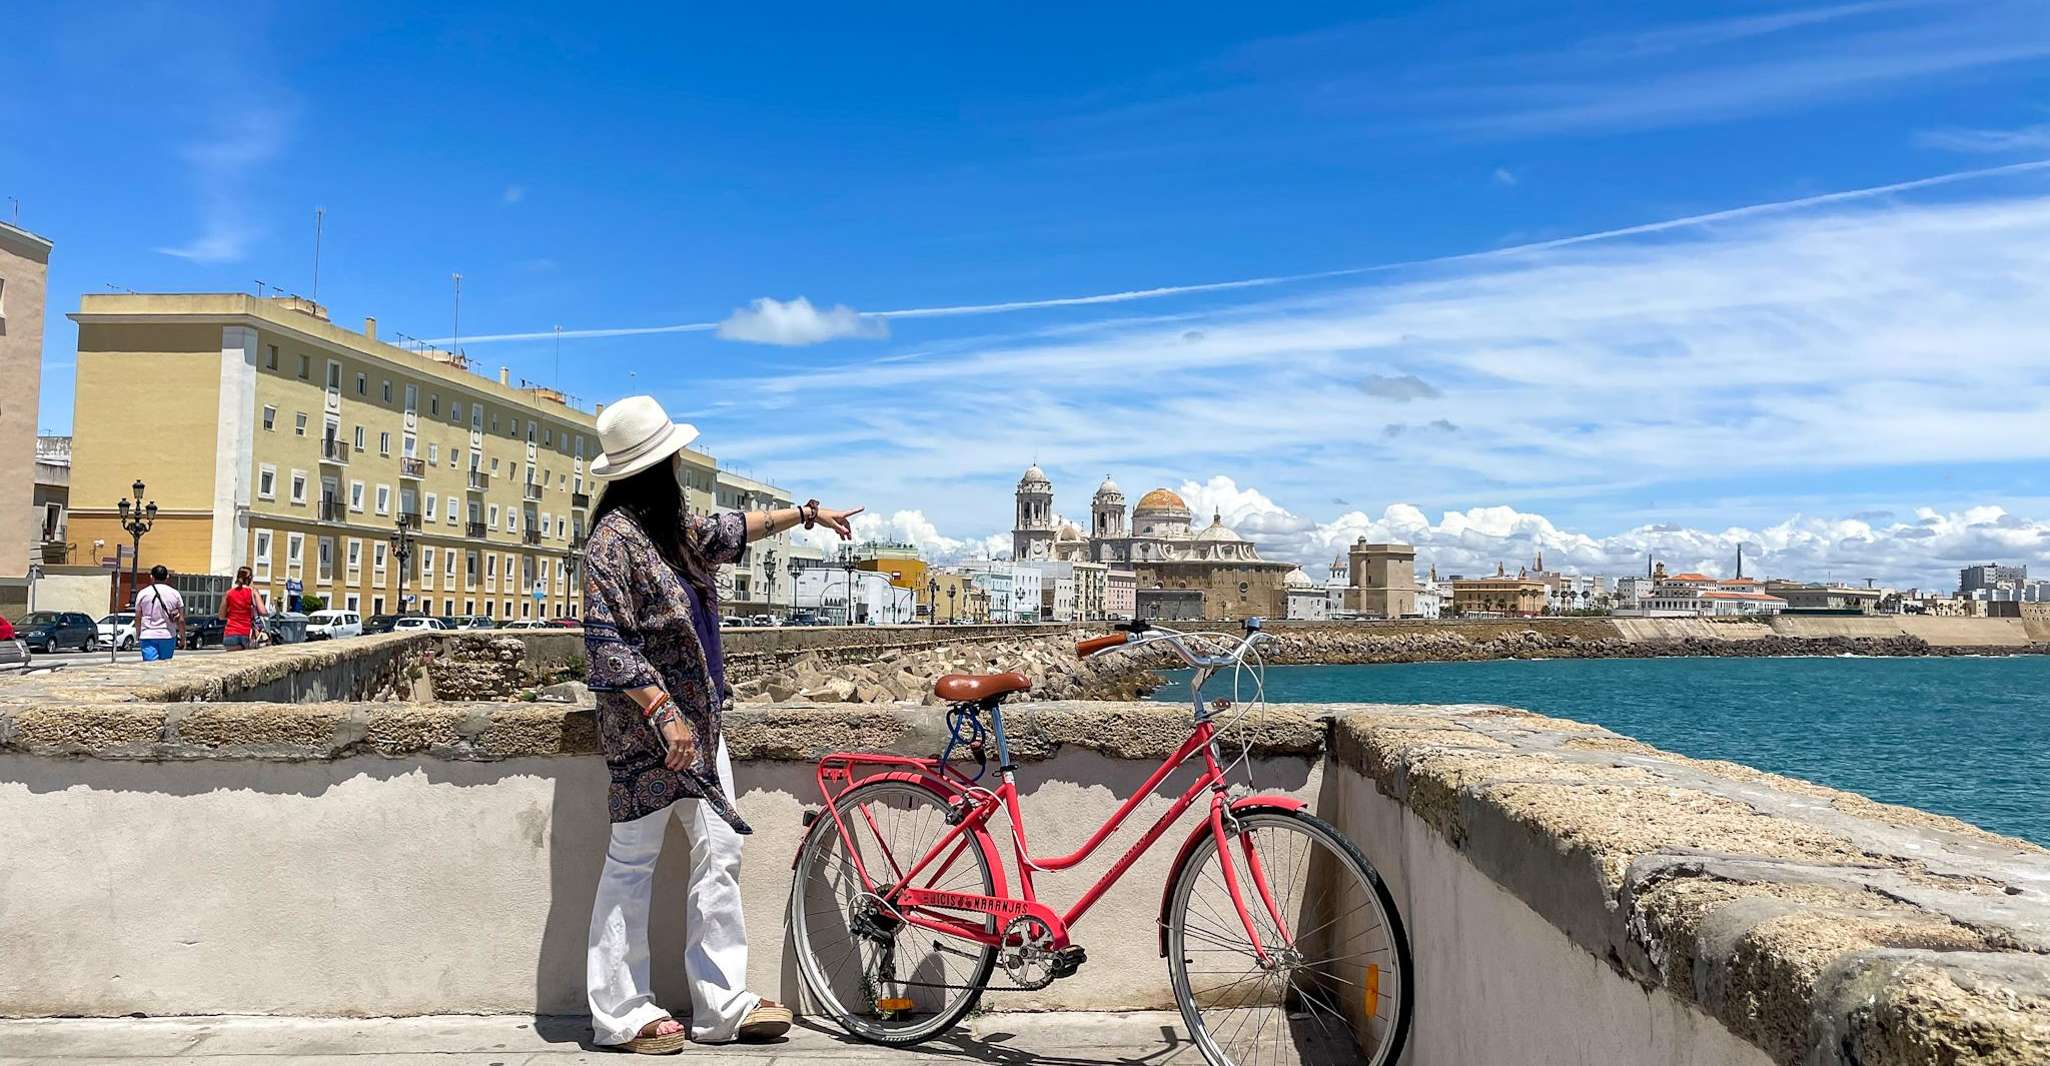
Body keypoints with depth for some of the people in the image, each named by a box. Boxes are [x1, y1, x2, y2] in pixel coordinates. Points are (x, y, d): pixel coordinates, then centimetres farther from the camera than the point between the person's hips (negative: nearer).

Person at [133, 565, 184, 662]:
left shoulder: (143, 593, 3)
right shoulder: (174, 594, 4)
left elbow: (138, 618, 8)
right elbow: (181, 620, 4)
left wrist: (137, 636, 20)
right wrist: (182, 636, 14)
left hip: (148, 636, -1)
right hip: (168, 636, 1)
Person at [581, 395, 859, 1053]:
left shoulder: (673, 527, 10)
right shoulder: (614, 538, -16)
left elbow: (733, 530, 29)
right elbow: (607, 644, -20)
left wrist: (806, 514, 37)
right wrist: (664, 713, -24)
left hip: (697, 718, 9)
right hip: (647, 726, -9)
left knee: (720, 850, 8)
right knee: (633, 861, 1)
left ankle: (721, 1005, 15)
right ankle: (619, 1014, 14)